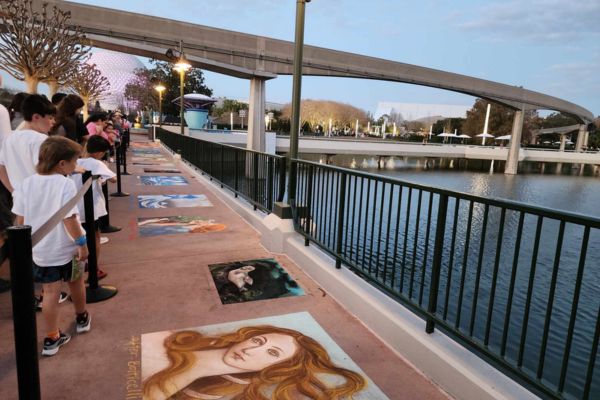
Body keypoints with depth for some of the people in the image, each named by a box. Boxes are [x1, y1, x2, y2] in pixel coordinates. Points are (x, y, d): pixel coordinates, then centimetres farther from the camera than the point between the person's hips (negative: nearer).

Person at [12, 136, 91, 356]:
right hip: (67, 247, -3)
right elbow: (69, 219, -23)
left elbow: (20, 220, 2)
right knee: (76, 282, 20)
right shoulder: (65, 184, -19)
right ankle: (82, 319, 41)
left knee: (50, 293, 9)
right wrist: (81, 243, -14)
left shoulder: (25, 184, -2)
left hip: (40, 249, 3)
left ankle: (51, 339, 14)